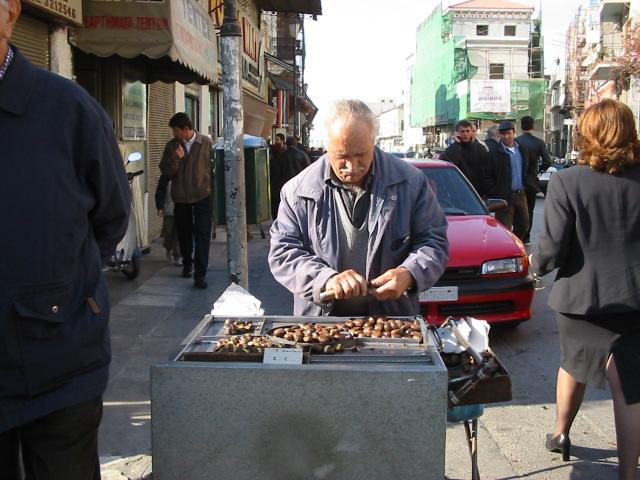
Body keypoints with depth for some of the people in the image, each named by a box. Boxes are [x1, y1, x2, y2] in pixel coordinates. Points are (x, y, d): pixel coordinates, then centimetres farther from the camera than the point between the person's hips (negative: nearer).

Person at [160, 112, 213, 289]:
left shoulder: (206, 143, -4)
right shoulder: (172, 145, 3)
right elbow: (166, 172, 1)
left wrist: (213, 190, 0)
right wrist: (176, 159, -16)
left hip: (202, 196, -3)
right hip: (181, 197, 3)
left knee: (202, 236, -8)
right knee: (184, 234, 16)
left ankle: (200, 274, -6)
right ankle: (187, 263, 39)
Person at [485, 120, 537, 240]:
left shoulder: (523, 150, 9)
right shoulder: (495, 153, -8)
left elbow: (532, 168, 22)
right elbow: (488, 176, -8)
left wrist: (529, 182, 7)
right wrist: (494, 194, -14)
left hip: (521, 195, 6)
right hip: (504, 197, -6)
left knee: (523, 226, 16)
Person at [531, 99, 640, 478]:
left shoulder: (567, 181, -15)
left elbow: (553, 248, -14)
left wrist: (537, 264, 6)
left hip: (582, 294, 0)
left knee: (574, 364, 24)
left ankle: (560, 434, 43)